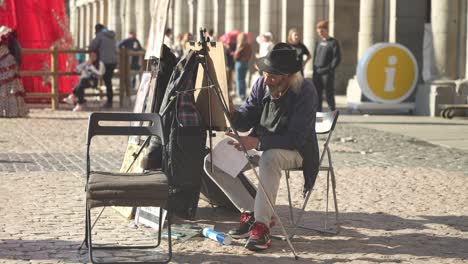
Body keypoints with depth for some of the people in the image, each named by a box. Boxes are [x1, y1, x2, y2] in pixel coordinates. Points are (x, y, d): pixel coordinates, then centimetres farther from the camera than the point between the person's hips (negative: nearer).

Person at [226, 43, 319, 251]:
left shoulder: (305, 92, -22)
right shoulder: (261, 84, -4)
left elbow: (296, 138, -28)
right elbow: (245, 122, -2)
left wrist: (258, 142, -38)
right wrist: (232, 113, -26)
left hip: (294, 150, -6)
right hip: (261, 146, 6)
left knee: (270, 158, -41)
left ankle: (262, 224, -36)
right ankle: (252, 212, -3)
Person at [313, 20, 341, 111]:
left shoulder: (333, 42, -3)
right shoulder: (318, 42, 15)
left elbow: (337, 58, -8)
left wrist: (329, 69, -15)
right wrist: (315, 69, 10)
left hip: (327, 73, -6)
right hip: (317, 73, 6)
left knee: (329, 95, -4)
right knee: (317, 95, 5)